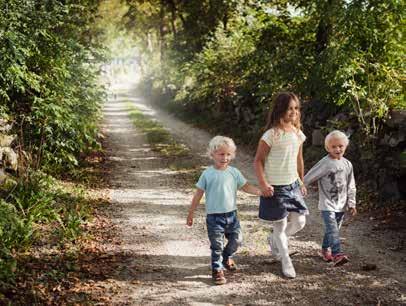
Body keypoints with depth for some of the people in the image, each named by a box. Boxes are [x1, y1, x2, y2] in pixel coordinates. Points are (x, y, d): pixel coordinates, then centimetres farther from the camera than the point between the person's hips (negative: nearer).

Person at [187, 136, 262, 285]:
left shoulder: (234, 172, 2)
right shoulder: (207, 174, -6)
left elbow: (246, 187, 3)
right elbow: (198, 194, -1)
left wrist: (259, 191, -15)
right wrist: (190, 214, 1)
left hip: (231, 214, 4)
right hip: (214, 216, -3)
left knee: (236, 239, 12)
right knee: (217, 245, 1)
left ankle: (227, 257, 39)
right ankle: (217, 270, 15)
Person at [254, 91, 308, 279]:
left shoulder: (298, 133, 3)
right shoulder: (271, 134, -16)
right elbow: (258, 161, -13)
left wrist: (301, 182, 17)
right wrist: (263, 184, -20)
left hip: (293, 185, 6)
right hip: (274, 187, -6)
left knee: (299, 222, 6)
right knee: (280, 225, 5)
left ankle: (274, 240, 34)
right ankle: (286, 262, 21)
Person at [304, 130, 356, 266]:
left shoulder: (347, 164, 6)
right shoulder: (325, 163, -11)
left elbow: (351, 186, 13)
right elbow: (309, 177, -7)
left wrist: (351, 204, 12)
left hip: (341, 205, 6)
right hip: (327, 205, -6)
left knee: (332, 229, 15)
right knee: (332, 229, -18)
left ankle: (325, 249, 33)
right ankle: (337, 254, -26)